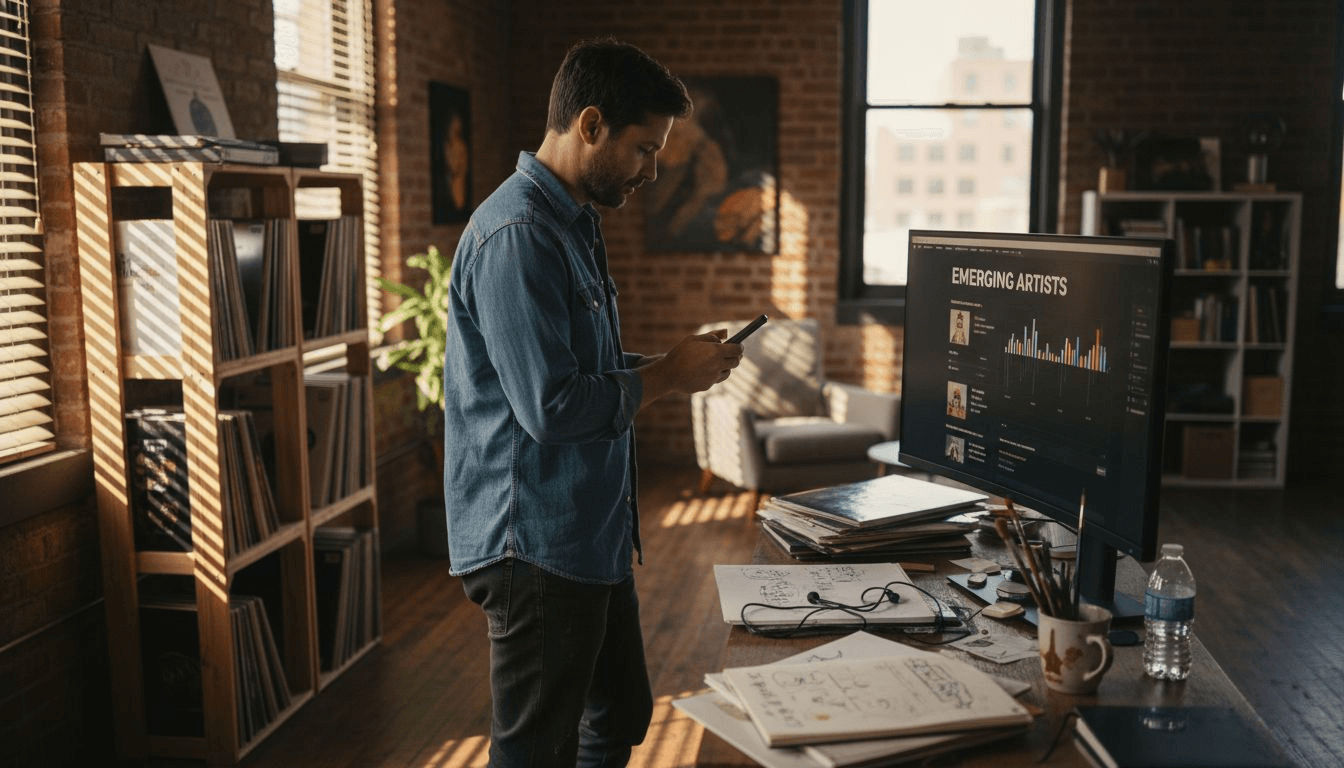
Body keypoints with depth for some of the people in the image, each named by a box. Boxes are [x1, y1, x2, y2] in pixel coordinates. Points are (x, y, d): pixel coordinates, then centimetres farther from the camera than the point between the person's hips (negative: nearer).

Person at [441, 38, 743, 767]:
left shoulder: (574, 222, 13)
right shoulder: (517, 235, -21)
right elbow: (550, 407, -26)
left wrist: (670, 362, 6)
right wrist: (667, 377, -14)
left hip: (593, 534, 10)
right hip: (536, 543, -10)